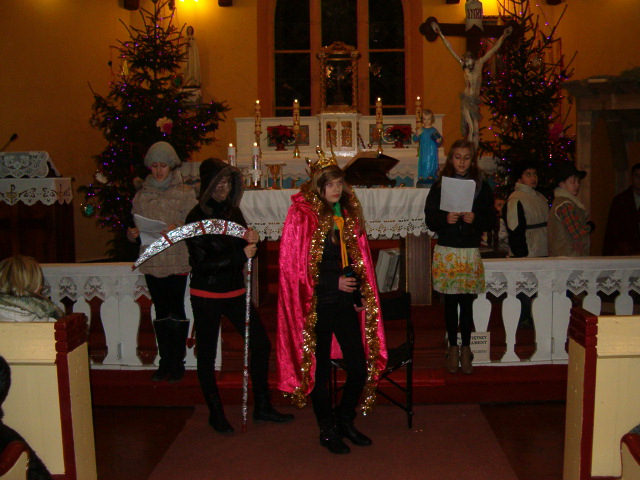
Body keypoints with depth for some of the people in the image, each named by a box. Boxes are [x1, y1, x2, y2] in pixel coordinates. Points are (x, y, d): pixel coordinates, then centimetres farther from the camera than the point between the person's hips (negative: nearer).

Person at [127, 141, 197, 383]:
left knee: (176, 312, -1)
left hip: (177, 261, -4)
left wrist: (179, 230, -22)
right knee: (161, 312, 10)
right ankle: (165, 361, 19)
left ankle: (177, 362, 10)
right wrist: (132, 234, -6)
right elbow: (136, 226, 15)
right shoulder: (141, 195, 12)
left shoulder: (185, 193, 1)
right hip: (151, 262, 4)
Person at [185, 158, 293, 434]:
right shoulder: (197, 218, -13)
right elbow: (201, 263, -18)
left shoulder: (233, 211, 6)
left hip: (235, 292, 6)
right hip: (207, 295, -6)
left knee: (261, 344, 7)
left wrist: (251, 241, -10)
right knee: (207, 355, 5)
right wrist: (241, 255, -22)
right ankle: (215, 414, 22)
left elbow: (245, 251, 14)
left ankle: (262, 407, 21)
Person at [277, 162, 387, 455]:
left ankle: (344, 421, 29)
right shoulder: (301, 215, -9)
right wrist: (334, 282, -14)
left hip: (345, 302, 6)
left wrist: (360, 293, 6)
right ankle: (327, 431, 25)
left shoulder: (348, 214, 11)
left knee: (360, 367, 6)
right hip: (316, 305, -5)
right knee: (320, 370, 6)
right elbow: (293, 266, -11)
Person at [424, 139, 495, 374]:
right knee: (450, 302, 5)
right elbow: (430, 219, 2)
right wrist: (445, 219, -17)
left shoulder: (482, 187, 5)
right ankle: (453, 347, 19)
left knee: (467, 302, 2)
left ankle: (465, 348, 16)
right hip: (446, 251, 0)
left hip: (470, 251, 0)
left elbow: (491, 221, 5)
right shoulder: (439, 185, 4)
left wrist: (475, 218, -15)